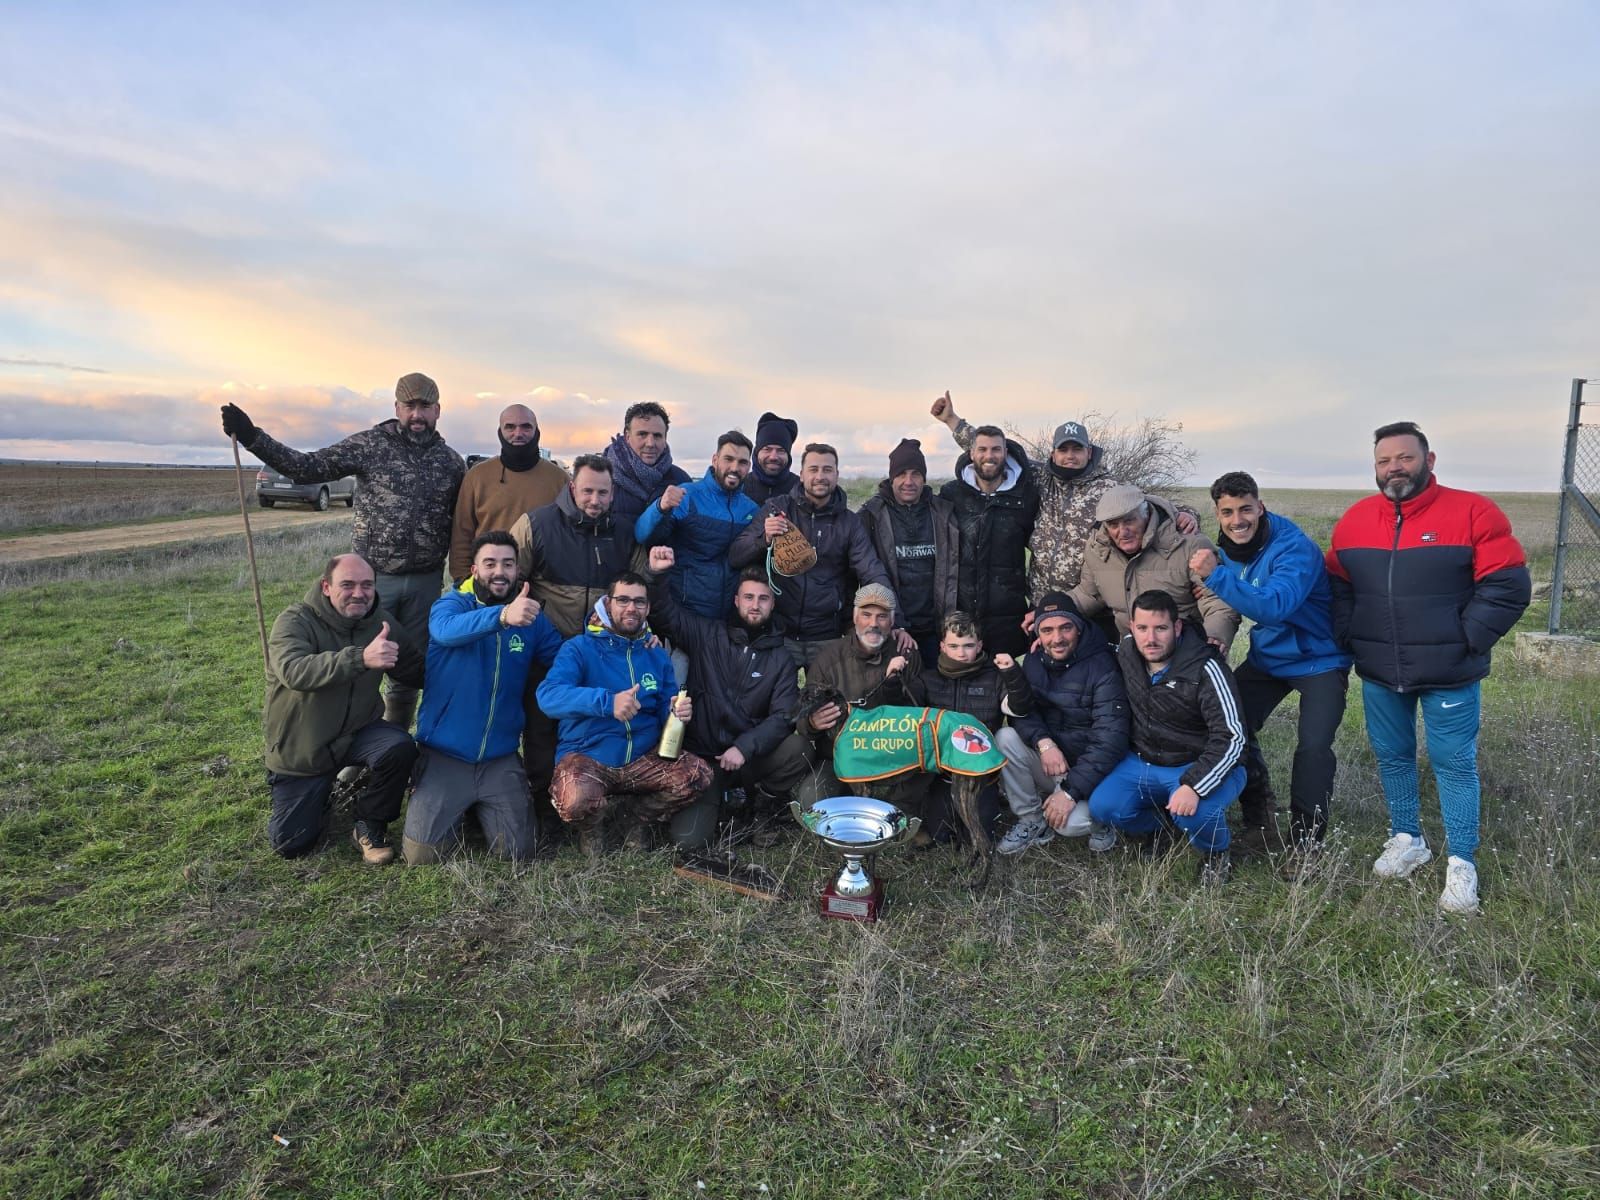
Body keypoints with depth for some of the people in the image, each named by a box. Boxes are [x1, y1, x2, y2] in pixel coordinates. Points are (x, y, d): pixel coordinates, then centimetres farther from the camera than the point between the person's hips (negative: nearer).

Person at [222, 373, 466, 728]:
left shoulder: (451, 461, 5)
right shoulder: (370, 444, -2)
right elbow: (308, 468, -4)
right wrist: (252, 438, -15)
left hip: (426, 583, 2)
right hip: (372, 577, -2)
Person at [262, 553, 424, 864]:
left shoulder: (382, 622, -5)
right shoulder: (295, 622, -19)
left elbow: (417, 670, 2)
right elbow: (292, 671, -39)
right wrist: (361, 658, -53)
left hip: (357, 732, 2)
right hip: (300, 750, -2)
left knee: (400, 747, -31)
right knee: (290, 844, -2)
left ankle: (370, 826, -5)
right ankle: (320, 791, 32)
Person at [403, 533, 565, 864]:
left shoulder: (531, 617, 3)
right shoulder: (451, 604, -8)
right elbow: (447, 630, -32)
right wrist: (503, 615, -52)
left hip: (500, 760, 3)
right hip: (444, 756, -2)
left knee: (516, 851, -5)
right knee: (422, 854, -8)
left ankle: (478, 809, 26)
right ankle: (458, 812, 25)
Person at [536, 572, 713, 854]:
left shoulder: (657, 656, 10)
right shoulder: (580, 648, -5)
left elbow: (666, 710, 11)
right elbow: (548, 695, -22)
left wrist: (678, 711, -16)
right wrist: (607, 702, -37)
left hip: (644, 758, 4)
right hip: (587, 756, -4)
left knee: (698, 773, -21)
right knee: (575, 801, -36)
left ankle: (634, 814, 5)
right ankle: (592, 823, 4)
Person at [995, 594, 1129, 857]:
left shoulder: (1102, 668, -17)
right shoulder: (1034, 661, 1)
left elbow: (1110, 740, -23)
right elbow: (1021, 711, -4)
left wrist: (1071, 791, -27)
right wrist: (1044, 742, -26)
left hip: (1088, 770, -5)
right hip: (1049, 763, 5)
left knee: (1069, 823, -32)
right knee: (1006, 737, -22)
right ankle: (1031, 820, -5)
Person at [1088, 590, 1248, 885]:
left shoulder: (1205, 668, -21)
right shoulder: (1126, 652, -5)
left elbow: (1231, 737, -24)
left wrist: (1193, 786, -35)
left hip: (1204, 766, -5)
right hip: (1142, 762, 5)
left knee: (1194, 814, -35)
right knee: (1102, 807, -17)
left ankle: (1216, 854, 4)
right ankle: (1159, 826, 18)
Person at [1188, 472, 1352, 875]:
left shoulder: (1296, 549, -26)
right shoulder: (1228, 549, -4)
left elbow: (1274, 606, -41)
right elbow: (1230, 603, 13)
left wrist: (1216, 575, -45)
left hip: (1318, 659, -6)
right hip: (1268, 656, 6)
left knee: (1313, 746, -20)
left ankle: (1306, 840, 0)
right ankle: (1259, 821, 17)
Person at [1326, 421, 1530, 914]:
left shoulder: (1473, 512, -10)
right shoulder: (1354, 520, 2)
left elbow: (1507, 587, -11)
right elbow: (1336, 586, 11)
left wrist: (1465, 641, -13)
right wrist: (1351, 638, 1)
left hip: (1448, 674, -4)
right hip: (1379, 674, 4)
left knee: (1454, 764, 5)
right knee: (1392, 757, 15)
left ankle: (1462, 863, 18)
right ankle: (1406, 839, 33)